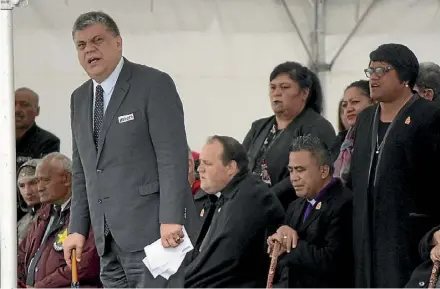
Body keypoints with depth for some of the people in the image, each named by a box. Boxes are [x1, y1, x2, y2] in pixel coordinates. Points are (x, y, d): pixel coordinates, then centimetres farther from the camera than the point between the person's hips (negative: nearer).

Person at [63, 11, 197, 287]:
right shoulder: (80, 98, 17)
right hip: (110, 239, 7)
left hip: (151, 230, -7)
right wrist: (78, 228, 13)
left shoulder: (154, 84, -5)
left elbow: (173, 156, -12)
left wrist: (171, 219, -20)